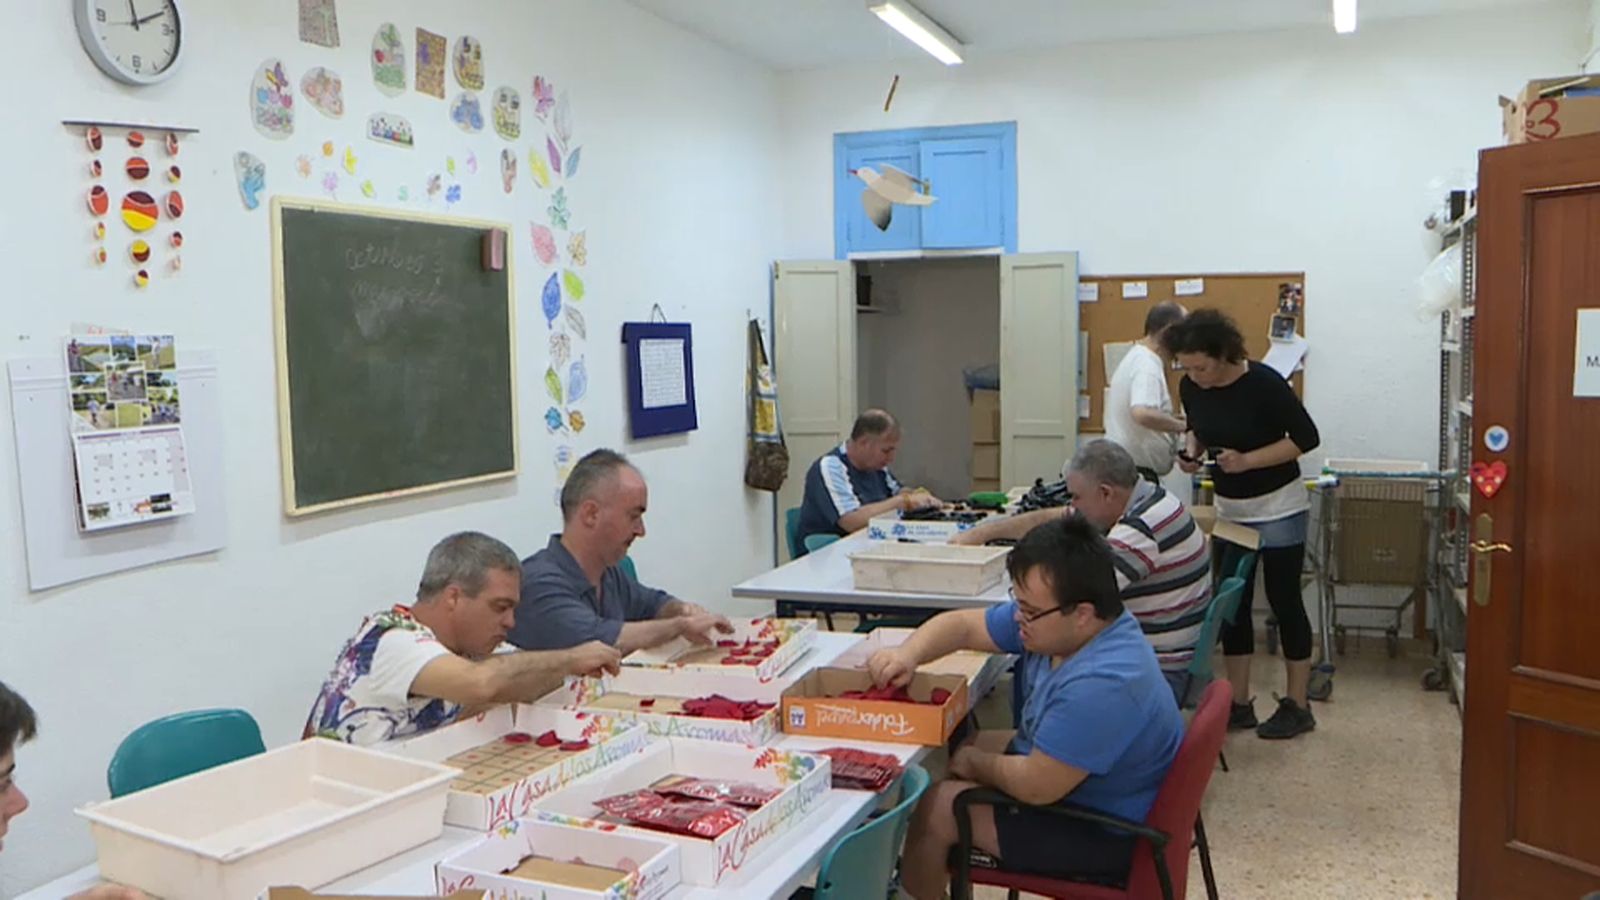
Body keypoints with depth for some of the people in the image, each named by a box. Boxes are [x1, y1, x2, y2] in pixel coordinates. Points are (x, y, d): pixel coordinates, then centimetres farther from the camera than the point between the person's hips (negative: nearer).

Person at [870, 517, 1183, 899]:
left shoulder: (1103, 685, -38)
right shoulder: (1055, 623, -10)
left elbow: (1035, 787, -31)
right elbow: (963, 624, 1)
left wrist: (975, 764, -12)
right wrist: (908, 653, -18)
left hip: (1103, 834, -9)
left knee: (935, 807, -7)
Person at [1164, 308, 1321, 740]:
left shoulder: (1264, 384, -23)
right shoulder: (1191, 388, -7)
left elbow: (1307, 438, -17)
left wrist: (1247, 460, -26)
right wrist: (1193, 450, -10)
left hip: (1277, 508, -6)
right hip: (1229, 508, 6)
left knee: (1283, 599, 2)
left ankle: (1297, 707, 15)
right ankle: (1238, 703, 18)